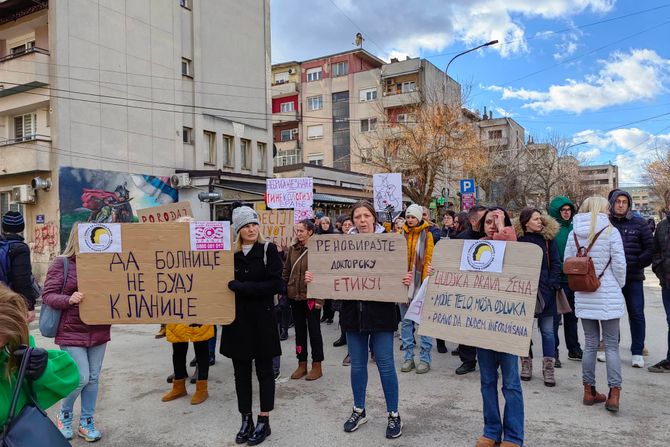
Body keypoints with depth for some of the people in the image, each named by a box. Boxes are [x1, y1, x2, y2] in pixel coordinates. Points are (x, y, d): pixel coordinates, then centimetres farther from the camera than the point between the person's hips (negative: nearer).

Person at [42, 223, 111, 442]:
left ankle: (86, 422, 26)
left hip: (98, 331, 4)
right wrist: (69, 299, -25)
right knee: (81, 377, -4)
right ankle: (64, 414, 25)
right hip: (71, 332, -4)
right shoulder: (61, 263, -6)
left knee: (93, 378, 10)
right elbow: (47, 294, -8)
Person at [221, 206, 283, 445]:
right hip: (237, 318, 4)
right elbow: (224, 282, 11)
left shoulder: (268, 249, -5)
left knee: (264, 370, 7)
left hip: (262, 318, -3)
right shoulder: (230, 252, 4)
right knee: (241, 371, 10)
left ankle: (264, 422, 17)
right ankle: (246, 419, 24)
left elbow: (275, 284, -14)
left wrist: (242, 287, -19)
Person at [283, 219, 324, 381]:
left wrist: (320, 298, -15)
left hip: (311, 297, -5)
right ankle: (302, 364, 25)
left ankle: (317, 366, 19)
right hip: (295, 296, 5)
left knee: (314, 330, 6)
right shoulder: (293, 249, 5)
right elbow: (286, 271, 12)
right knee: (299, 330, 13)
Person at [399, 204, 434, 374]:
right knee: (406, 321, 8)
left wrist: (426, 283, -10)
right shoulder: (401, 234, 8)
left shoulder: (426, 234, 0)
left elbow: (429, 260, -3)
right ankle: (408, 357, 18)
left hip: (420, 283, -3)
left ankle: (425, 358, 10)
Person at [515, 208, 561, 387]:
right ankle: (526, 363, 23)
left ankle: (548, 368, 12)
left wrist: (552, 284, -7)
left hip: (545, 291, 1)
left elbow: (556, 264, 3)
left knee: (547, 331, 4)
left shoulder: (547, 239, 4)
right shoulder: (517, 240, 0)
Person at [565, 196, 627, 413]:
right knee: (612, 345, 5)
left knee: (590, 343, 12)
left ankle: (589, 391, 17)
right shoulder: (611, 231, -7)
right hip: (608, 296, -3)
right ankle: (614, 394, 2)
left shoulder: (573, 233, 3)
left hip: (583, 296, 3)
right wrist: (619, 286, 9)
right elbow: (619, 264, -7)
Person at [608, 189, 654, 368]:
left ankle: (637, 353, 13)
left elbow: (650, 248, 3)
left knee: (636, 314, 3)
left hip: (633, 278, 0)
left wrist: (638, 264, -7)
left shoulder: (639, 223, 2)